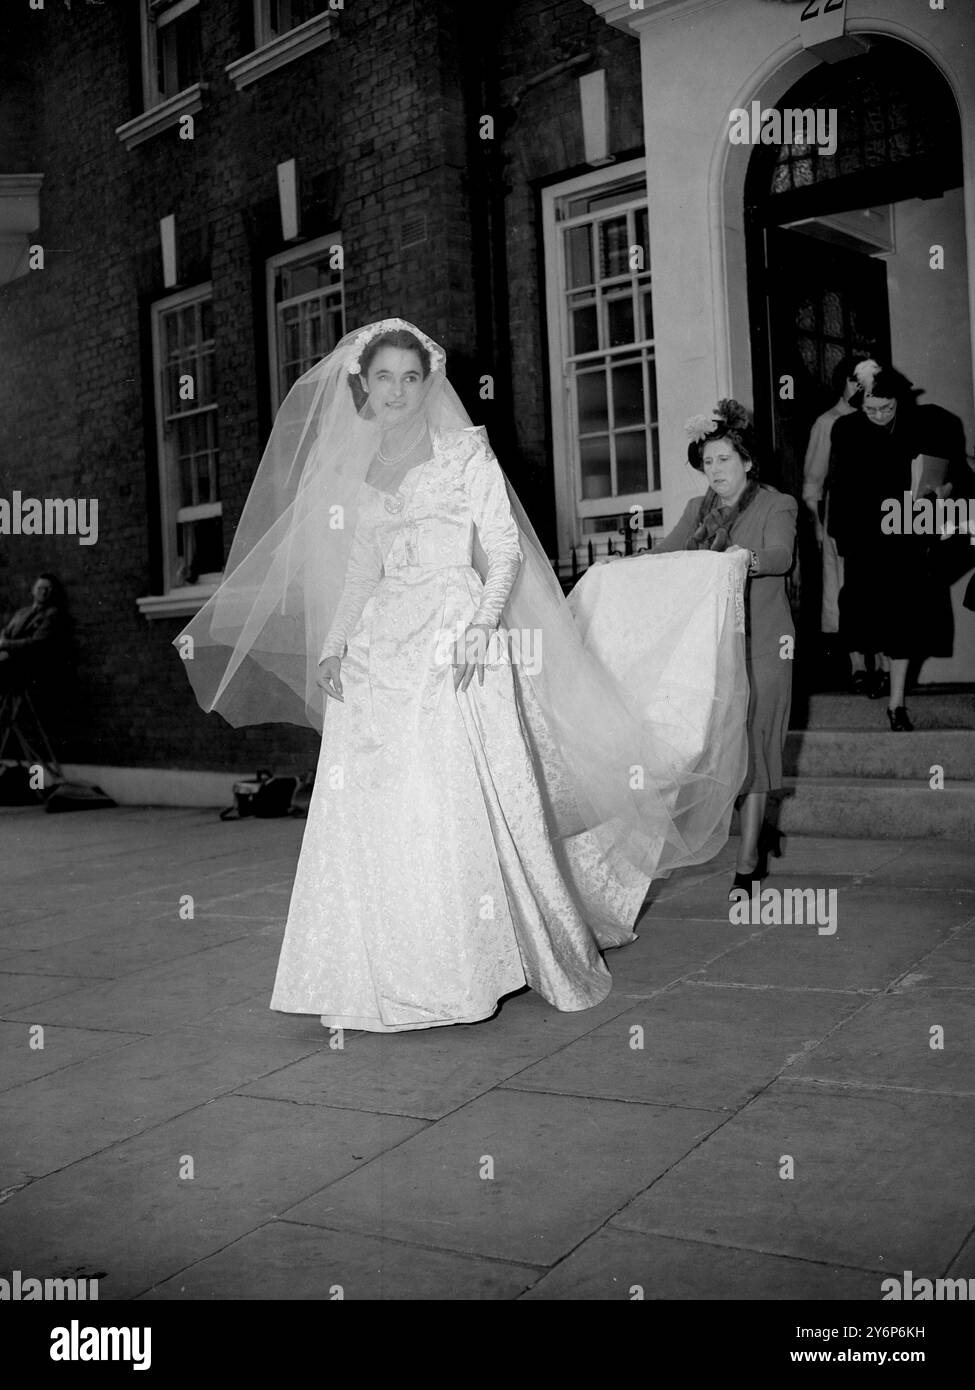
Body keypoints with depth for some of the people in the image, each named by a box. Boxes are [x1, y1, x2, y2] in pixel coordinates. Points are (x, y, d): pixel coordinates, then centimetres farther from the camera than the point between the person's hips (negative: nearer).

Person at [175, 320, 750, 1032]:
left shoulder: (466, 454, 4)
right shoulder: (353, 473, 17)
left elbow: (505, 550, -3)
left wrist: (481, 624, -18)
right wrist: (332, 643, 8)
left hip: (454, 649, -4)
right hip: (378, 652, 4)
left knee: (455, 805, -9)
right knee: (371, 813, -2)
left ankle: (465, 968, 3)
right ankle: (380, 977, 7)